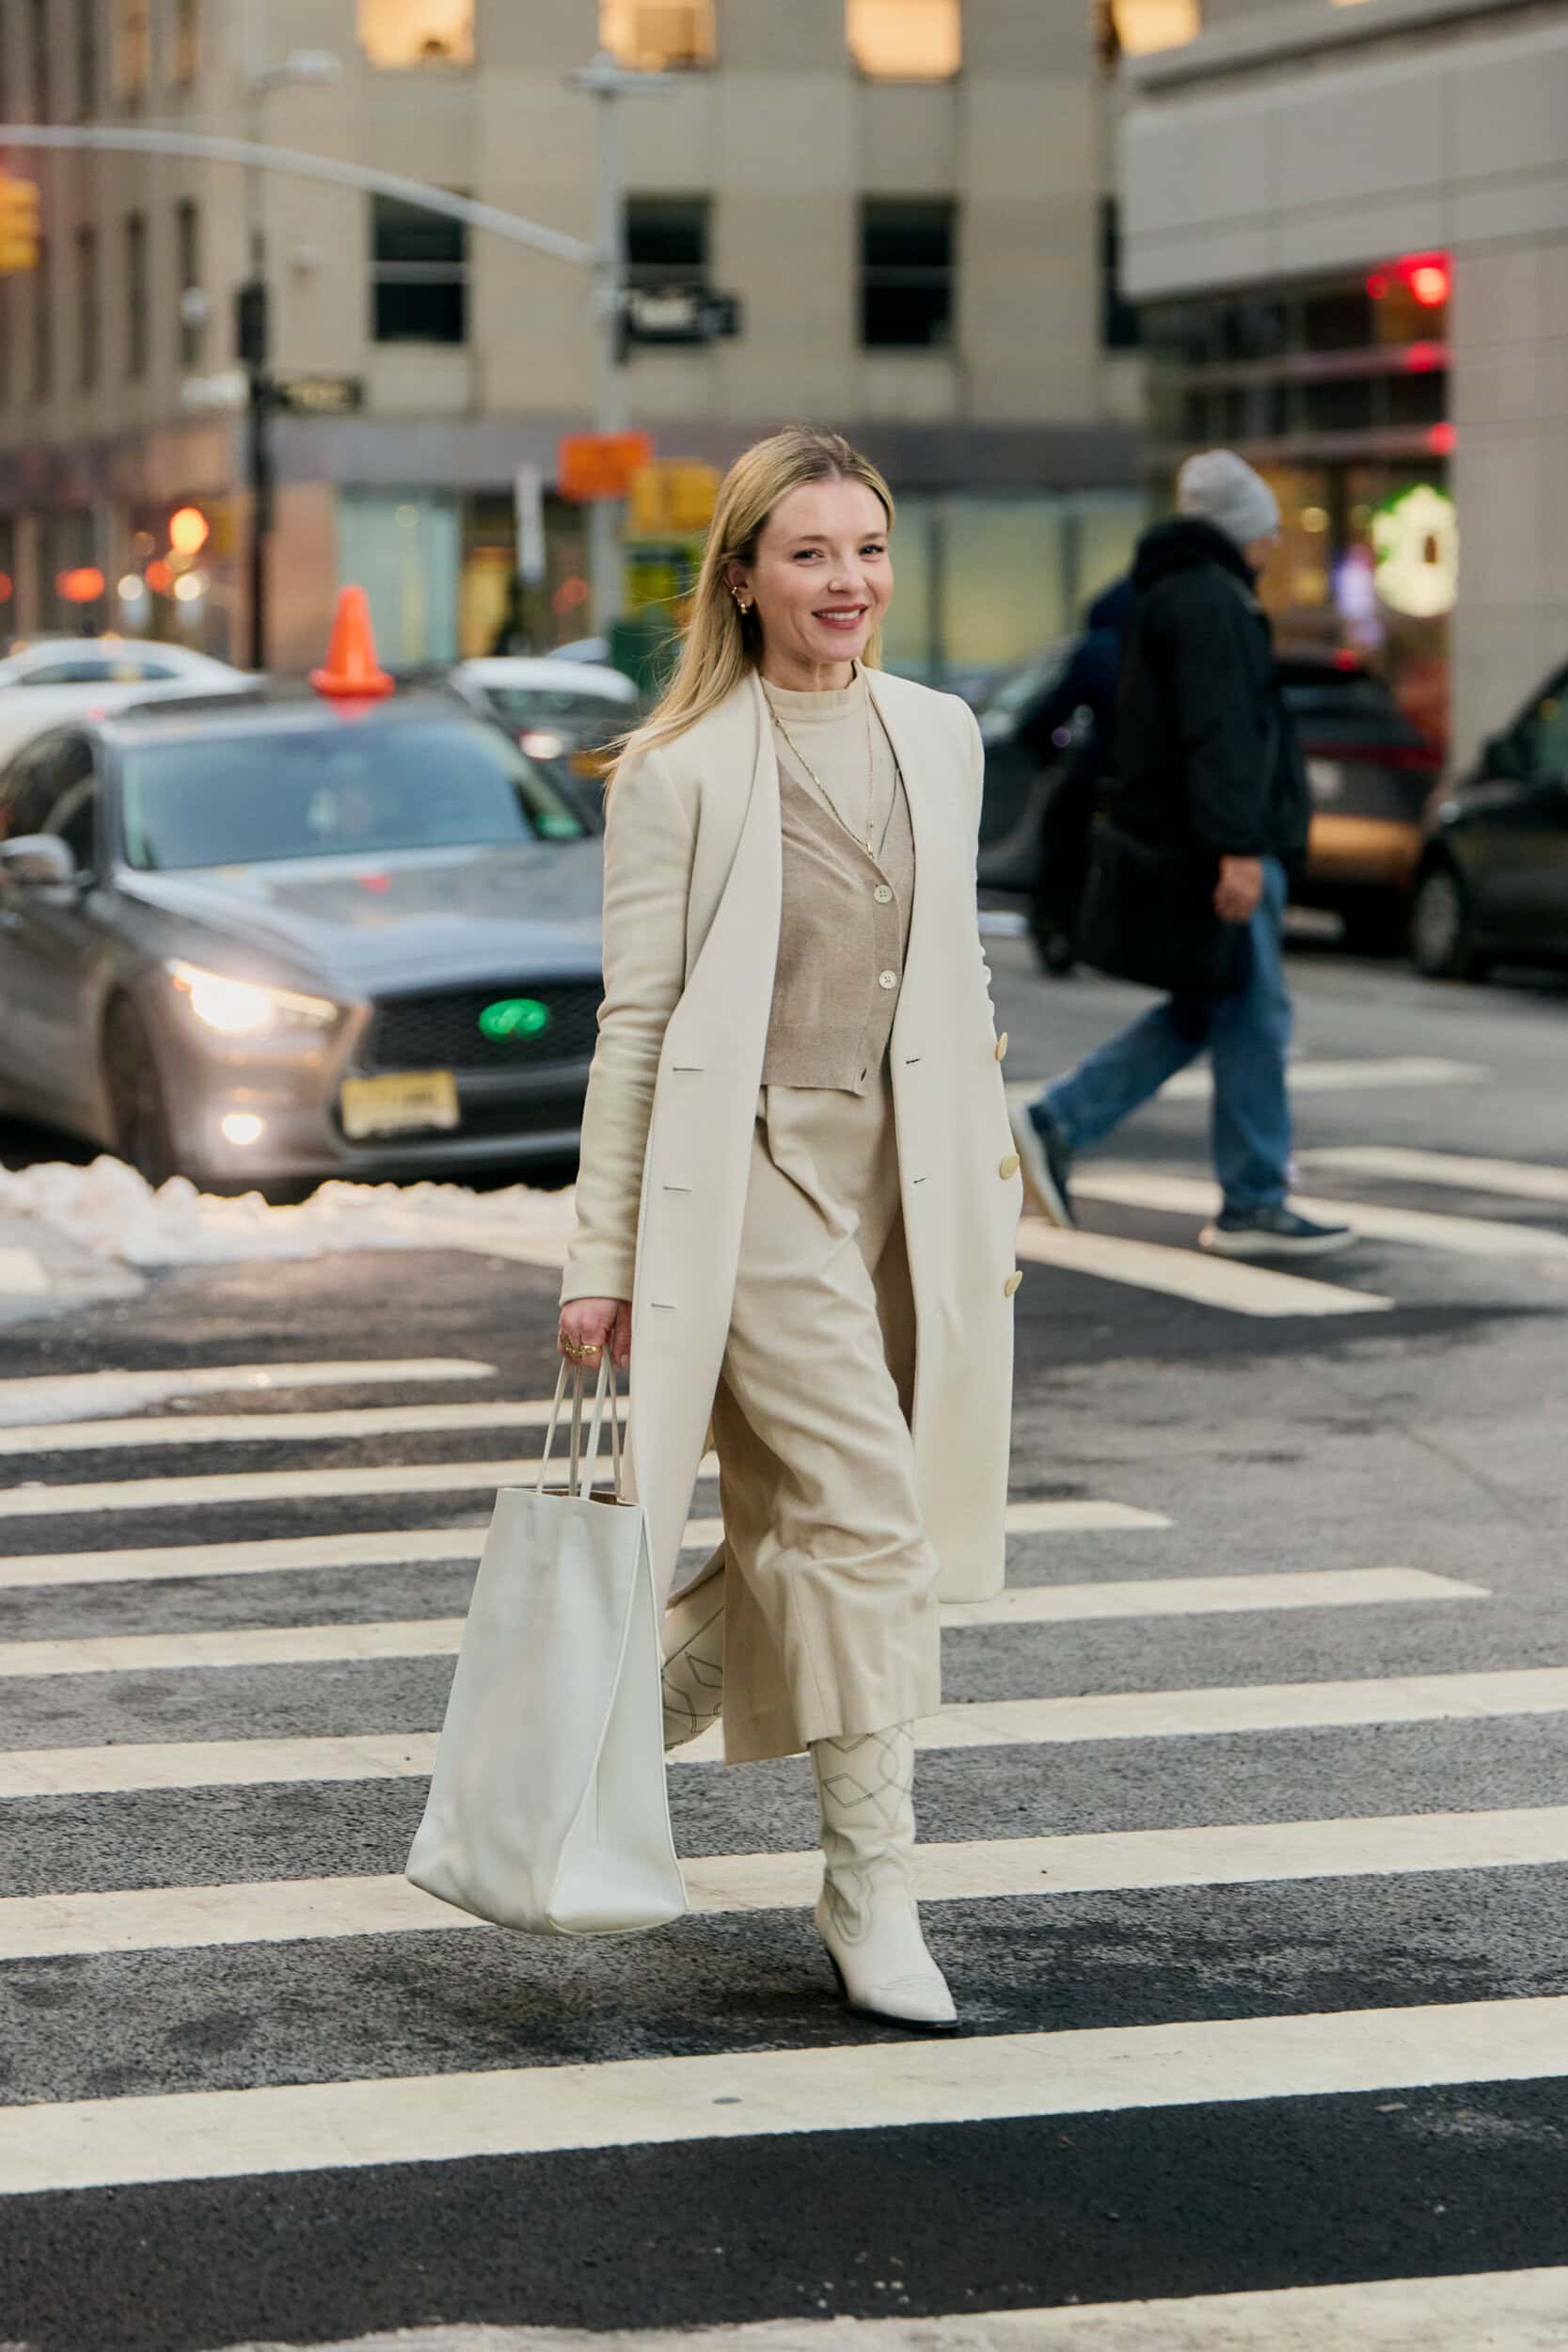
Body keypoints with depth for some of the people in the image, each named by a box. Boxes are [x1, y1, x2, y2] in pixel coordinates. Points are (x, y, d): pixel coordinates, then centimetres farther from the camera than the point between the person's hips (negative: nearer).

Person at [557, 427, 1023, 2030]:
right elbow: (634, 1022, -5)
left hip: (904, 1175, 6)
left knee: (803, 1534, 9)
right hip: (750, 1171, -6)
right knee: (866, 1516, -12)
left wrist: (988, 1191, 15)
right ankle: (872, 1887, -4)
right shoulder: (679, 773, -6)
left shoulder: (940, 737, 11)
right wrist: (603, 1260, -7)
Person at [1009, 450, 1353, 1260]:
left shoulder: (1166, 598, 20)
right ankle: (1252, 1205, 0)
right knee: (1252, 1017, -5)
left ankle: (1055, 1124, 8)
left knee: (1199, 1013, 14)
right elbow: (1220, 733, -23)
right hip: (1222, 850, -10)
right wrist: (1238, 849, -28)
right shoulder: (1209, 602, -13)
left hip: (1186, 845, 10)